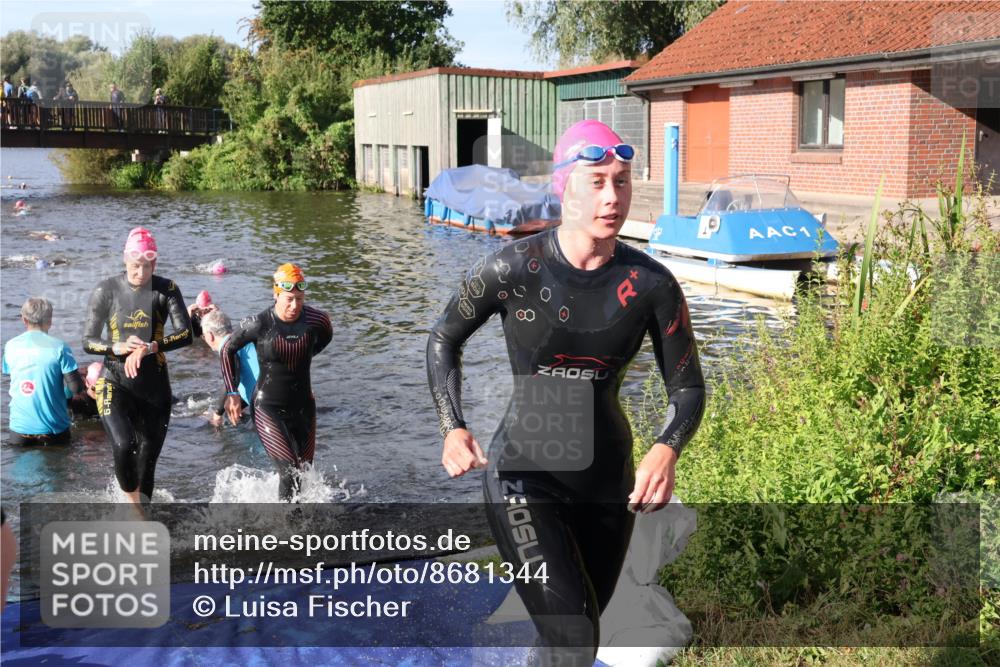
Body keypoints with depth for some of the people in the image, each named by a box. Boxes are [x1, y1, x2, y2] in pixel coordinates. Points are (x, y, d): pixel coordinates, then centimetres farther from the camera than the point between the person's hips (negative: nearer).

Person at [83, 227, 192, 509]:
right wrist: (120, 347, -21)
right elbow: (88, 341, -1)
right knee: (123, 446, -24)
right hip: (115, 382, -2)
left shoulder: (166, 290, -2)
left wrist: (150, 347, -27)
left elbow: (186, 334, -11)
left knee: (147, 460, 7)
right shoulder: (107, 290, -3)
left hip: (154, 385, 2)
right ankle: (135, 505, 2)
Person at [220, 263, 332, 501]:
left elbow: (325, 337, 18)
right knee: (289, 471, -14)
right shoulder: (259, 324, -15)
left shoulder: (316, 320, -8)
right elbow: (227, 349, 2)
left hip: (303, 407, 4)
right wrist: (232, 393, 1)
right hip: (268, 408, -4)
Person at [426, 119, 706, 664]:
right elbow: (443, 340, 1)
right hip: (524, 475, -3)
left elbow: (688, 387, -2)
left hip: (608, 479, 4)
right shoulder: (513, 269, -15)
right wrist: (453, 429, -12)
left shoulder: (651, 285, -10)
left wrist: (666, 451, -22)